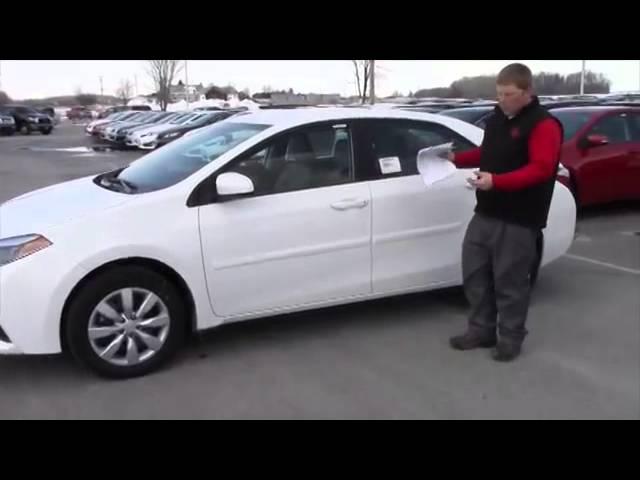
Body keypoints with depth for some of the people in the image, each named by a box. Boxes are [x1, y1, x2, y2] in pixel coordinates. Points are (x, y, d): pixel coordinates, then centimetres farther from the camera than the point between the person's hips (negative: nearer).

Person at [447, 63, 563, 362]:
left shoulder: (543, 125, -12)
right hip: (485, 213, 8)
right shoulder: (497, 118, 13)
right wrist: (457, 159, 8)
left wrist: (496, 181, -32)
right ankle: (481, 330, 26)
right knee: (474, 273, 11)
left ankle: (510, 339, 18)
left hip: (518, 220, -8)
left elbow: (540, 169, -22)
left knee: (510, 281, 1)